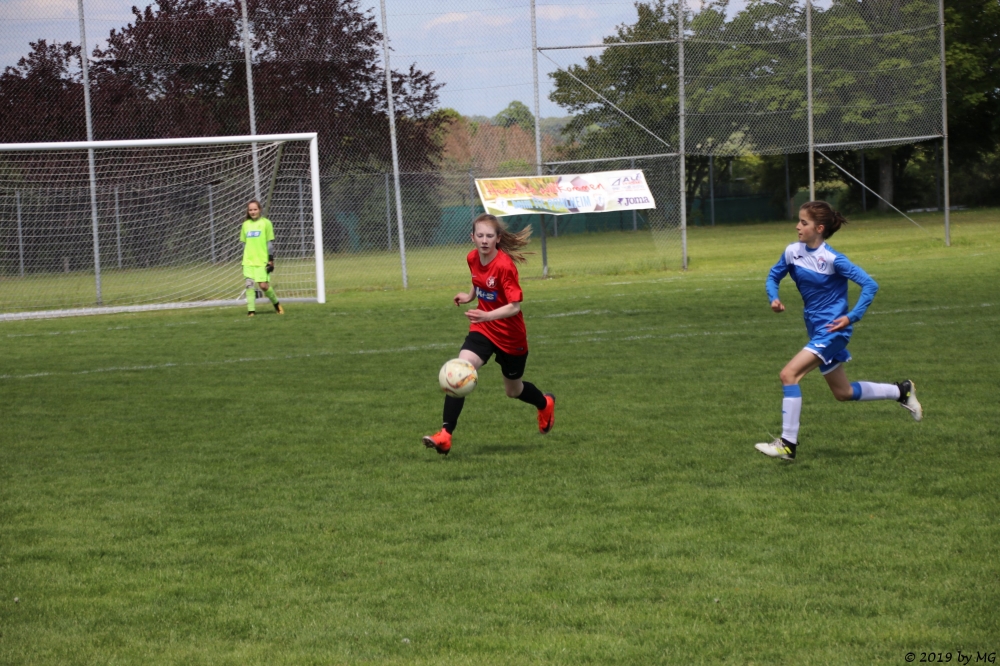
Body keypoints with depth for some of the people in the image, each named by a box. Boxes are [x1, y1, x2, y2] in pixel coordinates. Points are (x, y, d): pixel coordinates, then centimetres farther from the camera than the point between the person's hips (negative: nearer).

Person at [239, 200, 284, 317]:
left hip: (262, 261, -3)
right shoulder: (246, 224, 10)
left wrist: (271, 260, -5)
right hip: (248, 261, 4)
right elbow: (244, 242, 16)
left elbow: (270, 242, -1)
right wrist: (246, 258, 14)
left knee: (264, 285, -7)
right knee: (249, 284, -7)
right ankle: (251, 310, -6)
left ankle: (276, 303, 16)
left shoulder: (266, 223, -1)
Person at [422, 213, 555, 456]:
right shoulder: (472, 258, -5)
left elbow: (514, 306, -28)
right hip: (483, 329, 4)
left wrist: (487, 316, -42)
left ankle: (545, 404, 52)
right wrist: (470, 296, 2)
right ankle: (445, 436, -23)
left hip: (510, 335, -4)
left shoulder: (504, 265, -24)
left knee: (513, 390, 16)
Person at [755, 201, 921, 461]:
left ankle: (788, 444, -16)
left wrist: (852, 317, -25)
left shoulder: (832, 259, -18)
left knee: (789, 374, -21)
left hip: (832, 330, -8)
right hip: (816, 330, 8)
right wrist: (773, 298, -5)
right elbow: (774, 275, 15)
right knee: (843, 392, 19)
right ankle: (901, 392, 38)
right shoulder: (793, 252, -1)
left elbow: (869, 285, -17)